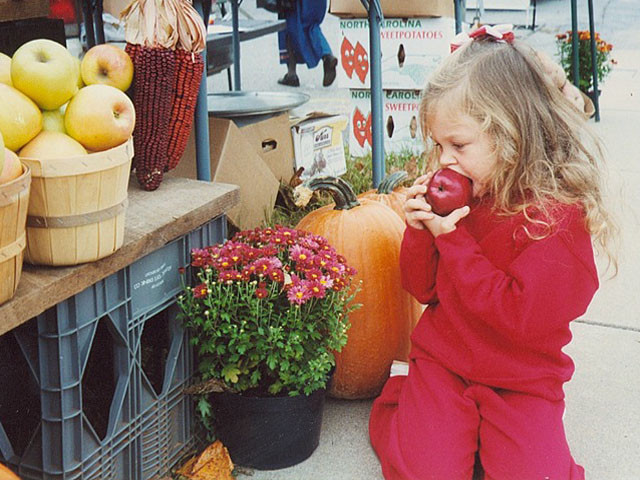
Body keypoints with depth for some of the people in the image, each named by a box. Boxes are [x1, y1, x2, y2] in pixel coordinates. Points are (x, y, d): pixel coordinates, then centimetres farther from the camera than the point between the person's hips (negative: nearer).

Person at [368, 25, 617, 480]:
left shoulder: (558, 215, -16)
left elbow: (521, 316, -23)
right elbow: (423, 289, 8)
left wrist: (452, 238, -22)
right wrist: (420, 230, -12)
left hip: (522, 382, -2)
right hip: (441, 364, 3)